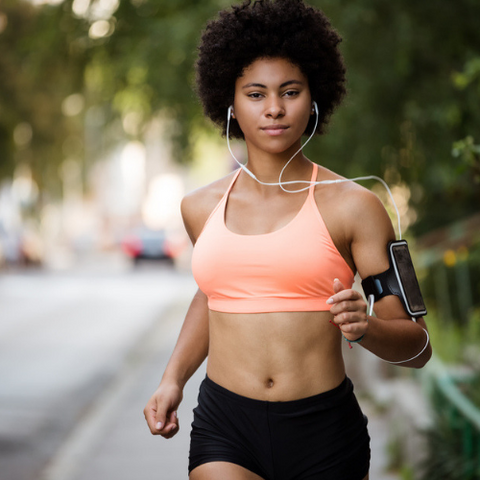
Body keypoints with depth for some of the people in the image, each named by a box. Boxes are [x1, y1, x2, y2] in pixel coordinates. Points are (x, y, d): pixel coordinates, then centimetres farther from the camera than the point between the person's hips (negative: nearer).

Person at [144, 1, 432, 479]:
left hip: (324, 437, -1)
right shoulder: (201, 208, 7)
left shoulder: (350, 206, -4)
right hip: (225, 431, 2)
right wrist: (173, 379, 15)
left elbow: (416, 345, -3)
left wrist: (364, 327, -23)